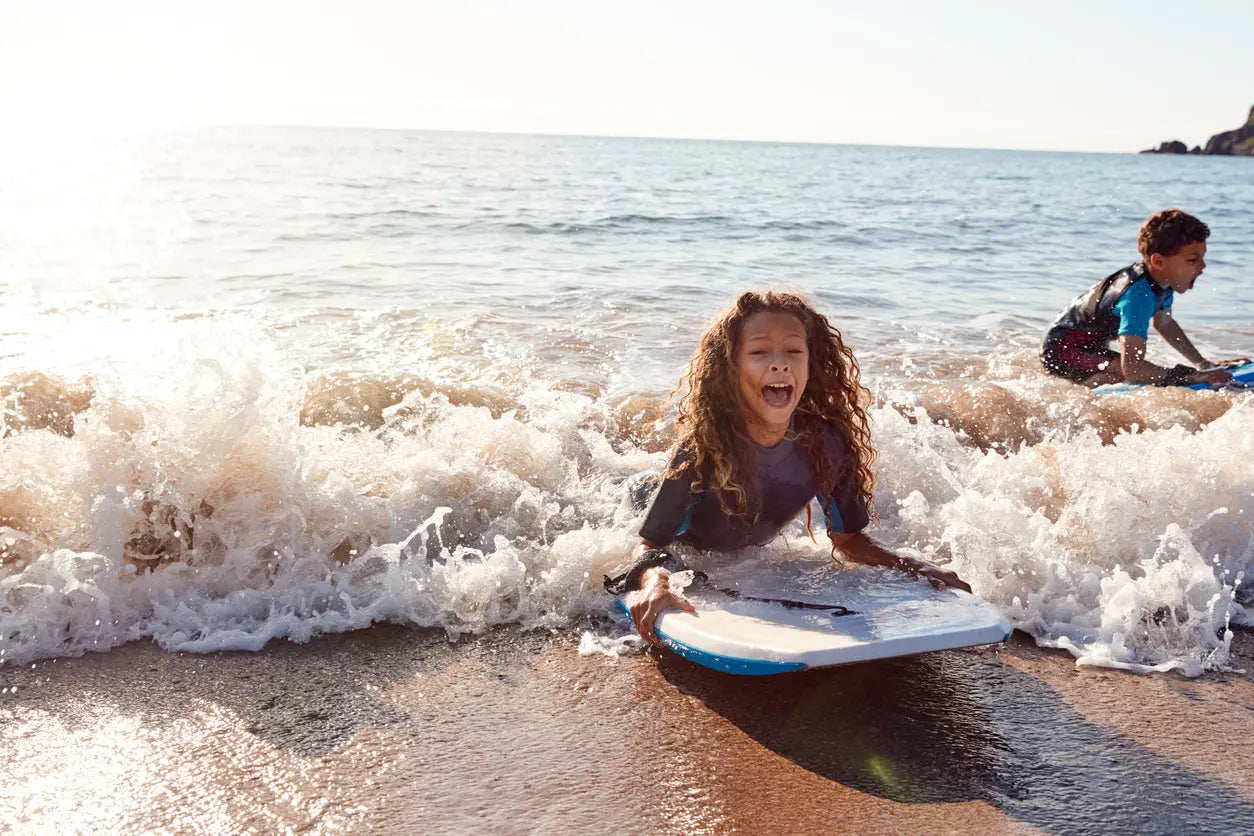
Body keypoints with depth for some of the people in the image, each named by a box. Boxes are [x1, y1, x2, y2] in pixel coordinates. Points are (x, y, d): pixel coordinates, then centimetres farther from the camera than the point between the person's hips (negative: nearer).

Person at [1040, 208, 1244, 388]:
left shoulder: (1162, 278, -5)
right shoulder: (1138, 294, -32)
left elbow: (1163, 323, 17)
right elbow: (1131, 367, -39)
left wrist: (1204, 364, 12)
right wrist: (1193, 377, -37)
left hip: (1090, 348, 10)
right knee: (1136, 375, -30)